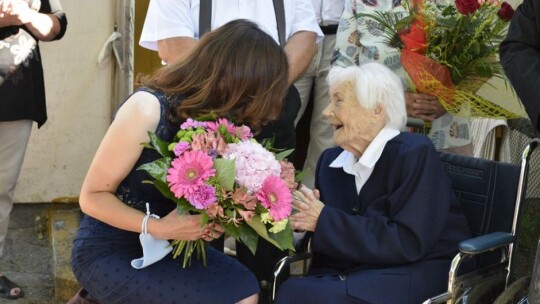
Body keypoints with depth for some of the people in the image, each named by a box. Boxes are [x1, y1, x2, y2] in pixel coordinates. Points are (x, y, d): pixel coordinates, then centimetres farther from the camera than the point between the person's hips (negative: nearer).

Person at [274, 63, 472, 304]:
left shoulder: (415, 154, -11)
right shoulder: (331, 160, 10)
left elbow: (409, 243, -20)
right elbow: (328, 241, 12)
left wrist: (324, 220, -18)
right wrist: (300, 217, -10)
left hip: (413, 278, -6)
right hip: (352, 274, 6)